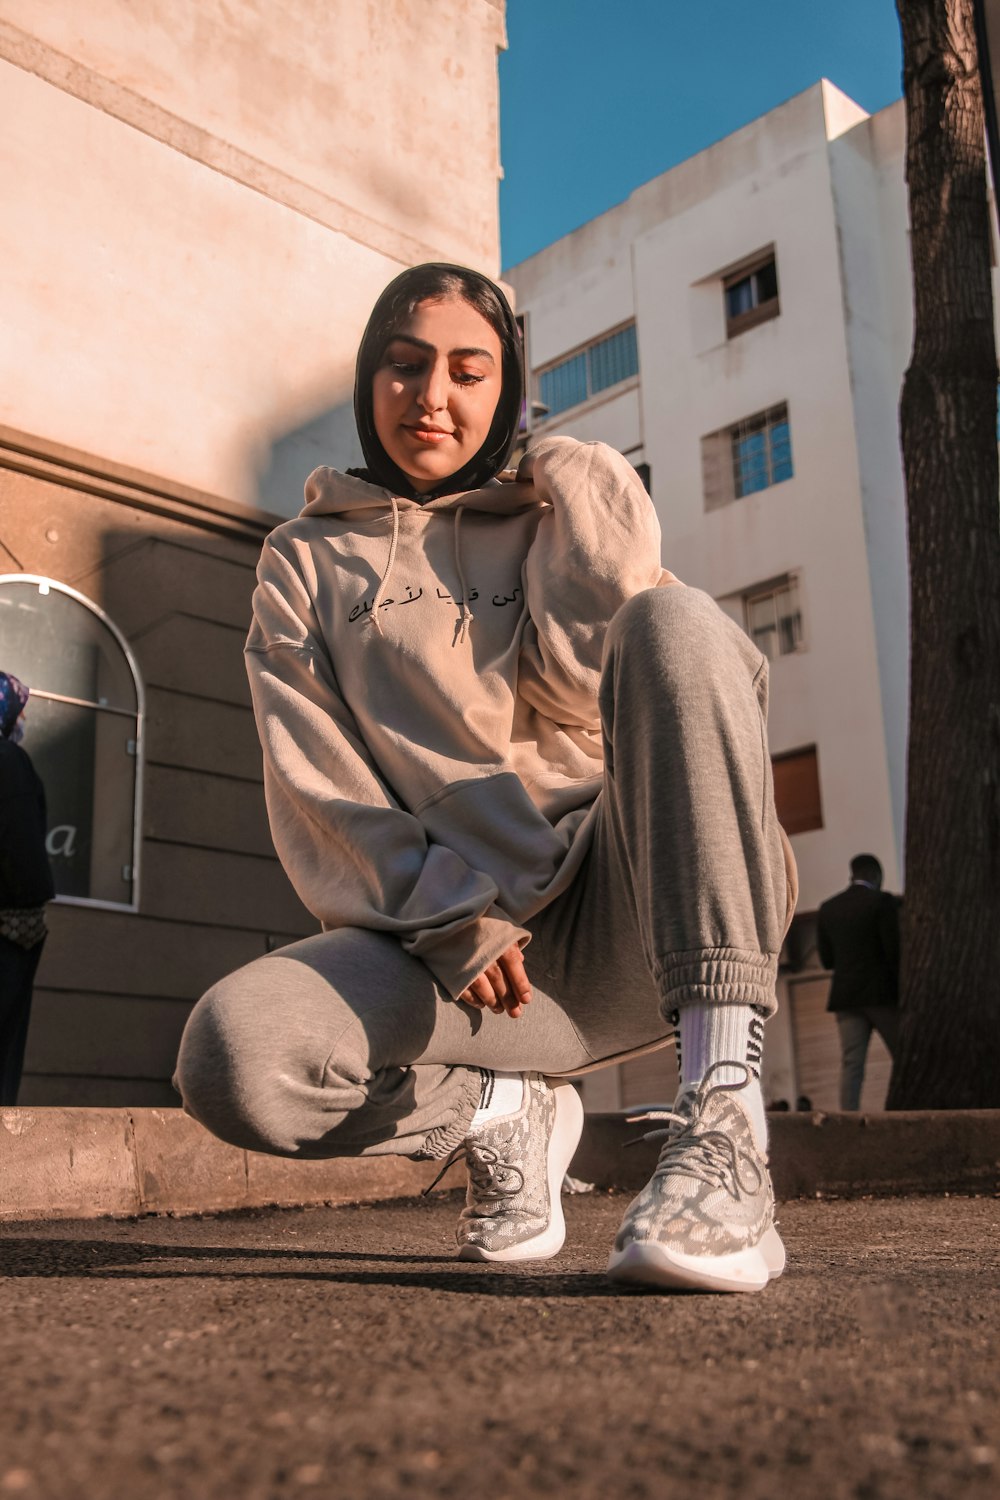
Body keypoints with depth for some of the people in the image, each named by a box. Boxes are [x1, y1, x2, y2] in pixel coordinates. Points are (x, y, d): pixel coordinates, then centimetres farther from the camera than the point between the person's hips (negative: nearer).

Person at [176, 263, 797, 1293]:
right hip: (436, 933, 0)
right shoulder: (306, 562, 16)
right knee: (233, 1055, -30)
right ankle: (502, 1114, 2)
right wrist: (452, 921, -10)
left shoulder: (558, 521, 18)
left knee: (671, 622, -27)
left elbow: (585, 688, -1)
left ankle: (722, 1119, -34)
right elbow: (315, 794, 3)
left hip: (626, 908, 1)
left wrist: (591, 498, 3)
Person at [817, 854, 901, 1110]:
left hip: (846, 995, 4)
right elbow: (895, 951, -11)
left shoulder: (827, 908, 10)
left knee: (851, 1065, -1)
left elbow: (827, 960, 11)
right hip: (883, 993, -4)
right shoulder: (883, 901, -4)